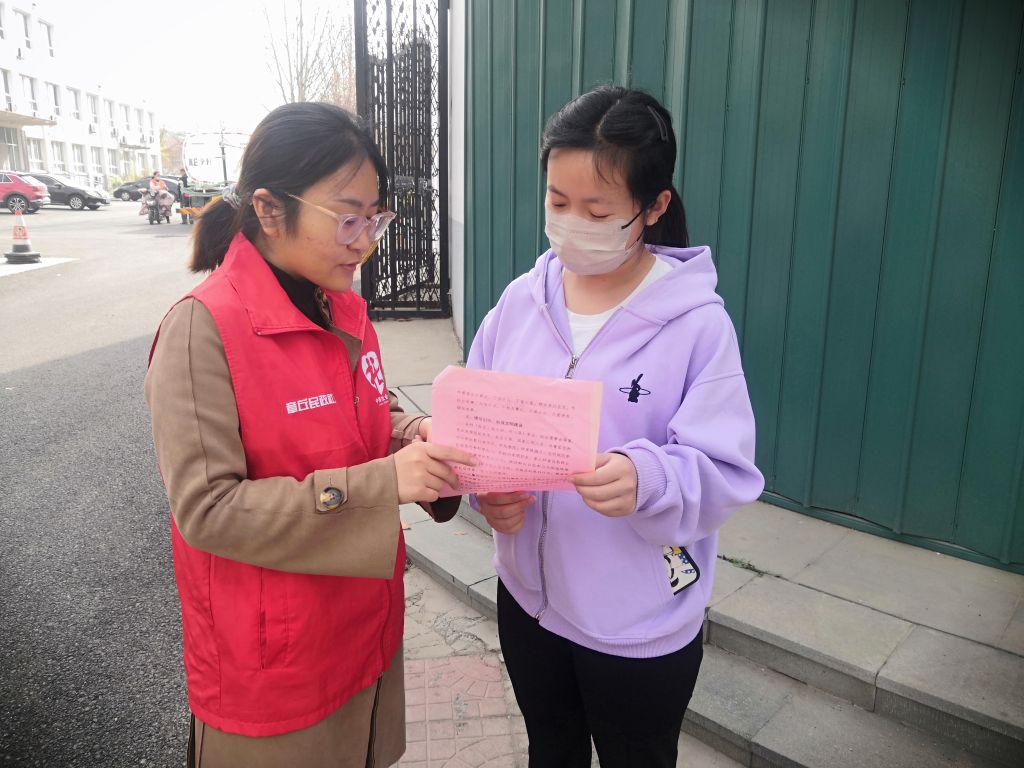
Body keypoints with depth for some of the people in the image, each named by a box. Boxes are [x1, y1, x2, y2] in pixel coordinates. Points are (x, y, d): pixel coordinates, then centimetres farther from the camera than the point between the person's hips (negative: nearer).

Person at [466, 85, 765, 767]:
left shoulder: (697, 323, -17)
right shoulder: (522, 300, -5)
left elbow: (726, 473, -19)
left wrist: (647, 479, -38)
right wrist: (486, 487, -19)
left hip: (642, 625, -3)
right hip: (529, 596, 4)